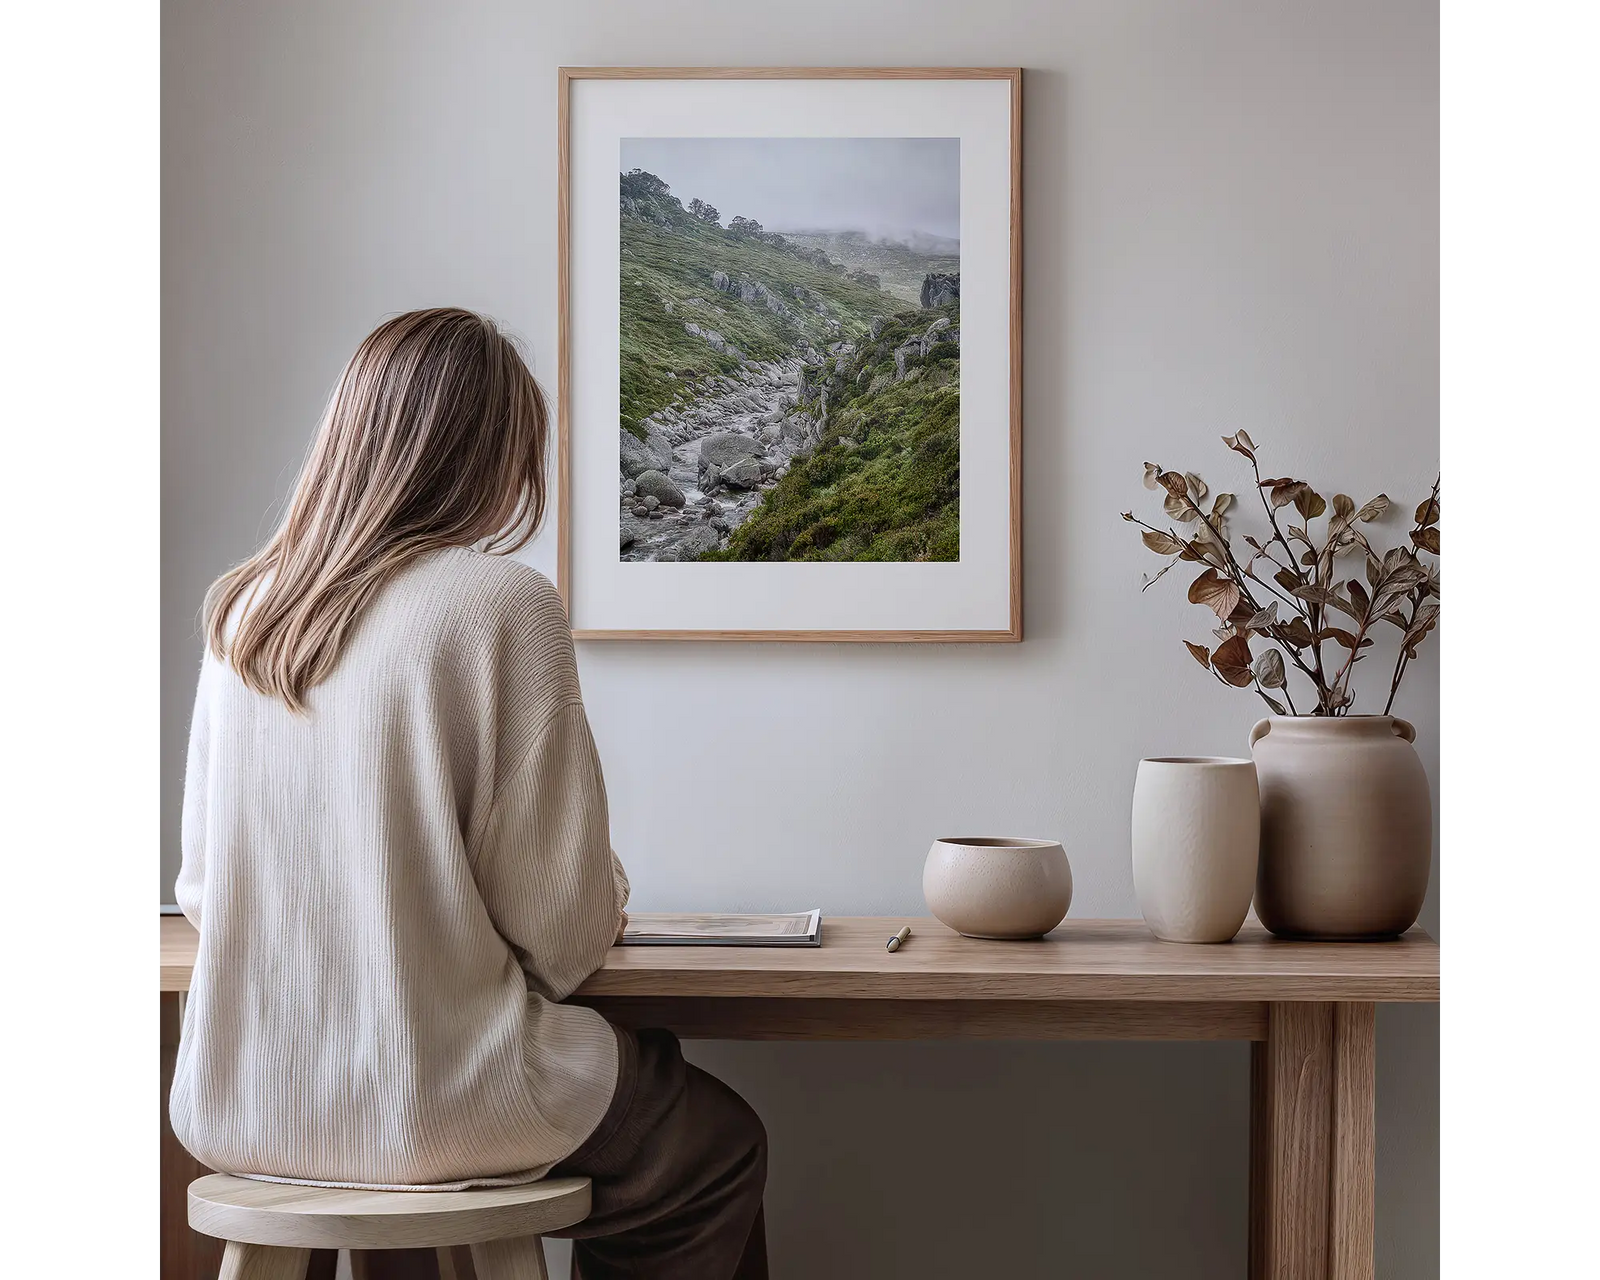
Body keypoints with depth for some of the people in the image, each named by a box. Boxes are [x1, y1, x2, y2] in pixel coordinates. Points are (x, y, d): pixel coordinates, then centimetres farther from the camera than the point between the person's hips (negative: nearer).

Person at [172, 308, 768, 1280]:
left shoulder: (241, 609, 4)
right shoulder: (503, 605, -14)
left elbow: (200, 887, 11)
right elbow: (562, 933, -12)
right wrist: (605, 908, 12)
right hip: (431, 1108, -6)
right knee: (720, 1144, 20)